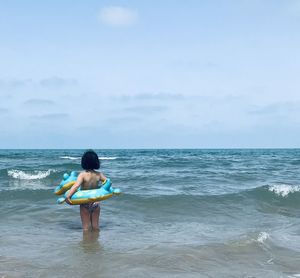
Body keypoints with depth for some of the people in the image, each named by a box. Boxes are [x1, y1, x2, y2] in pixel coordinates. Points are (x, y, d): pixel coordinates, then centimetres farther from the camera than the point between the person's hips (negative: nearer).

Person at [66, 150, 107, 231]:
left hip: (85, 203, -3)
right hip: (96, 203, 3)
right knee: (95, 226, 17)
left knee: (86, 227, 8)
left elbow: (76, 186, -29)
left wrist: (68, 196, -31)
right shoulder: (99, 174, -4)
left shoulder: (83, 174, -17)